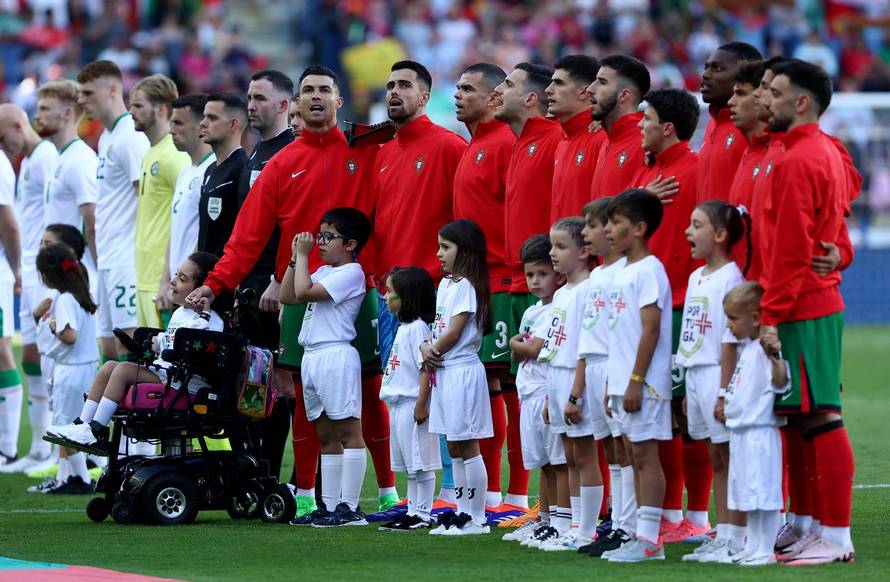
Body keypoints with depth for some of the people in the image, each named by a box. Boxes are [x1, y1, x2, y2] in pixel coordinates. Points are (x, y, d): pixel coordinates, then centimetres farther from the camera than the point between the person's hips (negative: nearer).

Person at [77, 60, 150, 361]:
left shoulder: (131, 138, -12)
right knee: (109, 350, 9)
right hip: (107, 262, 10)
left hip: (128, 263, -10)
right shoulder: (106, 138, 17)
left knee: (128, 349, -11)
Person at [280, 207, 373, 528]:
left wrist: (303, 255, -5)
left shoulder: (351, 273, -8)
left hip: (336, 355, -10)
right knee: (325, 435, 10)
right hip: (312, 356, 10)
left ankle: (349, 507, -11)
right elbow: (287, 296, 18)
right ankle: (329, 506, 12)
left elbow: (304, 291, -17)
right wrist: (295, 258, 12)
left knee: (348, 430, -8)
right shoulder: (323, 272, 20)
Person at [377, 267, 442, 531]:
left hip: (412, 404, -10)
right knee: (409, 465, 14)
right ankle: (413, 512, 20)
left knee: (420, 463, -5)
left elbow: (426, 368, -19)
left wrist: (421, 405, -22)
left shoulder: (418, 328, -14)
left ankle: (423, 515, -3)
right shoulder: (404, 328, 16)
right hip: (398, 404, 10)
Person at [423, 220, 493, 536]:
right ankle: (462, 513, 17)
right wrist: (426, 346, -3)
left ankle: (476, 519, -4)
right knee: (454, 448, 12)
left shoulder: (466, 285, -12)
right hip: (443, 371, 9)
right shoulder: (445, 284, 15)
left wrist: (433, 351, -4)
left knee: (467, 447, -6)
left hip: (462, 370, -9)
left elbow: (454, 333, -17)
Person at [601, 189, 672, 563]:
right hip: (622, 381, 9)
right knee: (635, 455, 9)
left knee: (645, 453, -7)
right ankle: (643, 537, 12)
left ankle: (649, 539, -7)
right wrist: (614, 384, 19)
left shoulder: (648, 270, -12)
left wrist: (636, 381, -20)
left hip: (644, 385, -9)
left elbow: (651, 329, -17)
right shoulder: (623, 273, 16)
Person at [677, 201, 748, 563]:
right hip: (694, 374, 9)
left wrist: (724, 391, -19)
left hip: (717, 373, -9)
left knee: (731, 458, -5)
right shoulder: (696, 278, 14)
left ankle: (737, 540, -3)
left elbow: (730, 341, -16)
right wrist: (688, 389, 17)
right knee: (715, 458, 12)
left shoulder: (730, 279, -12)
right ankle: (722, 535, 15)